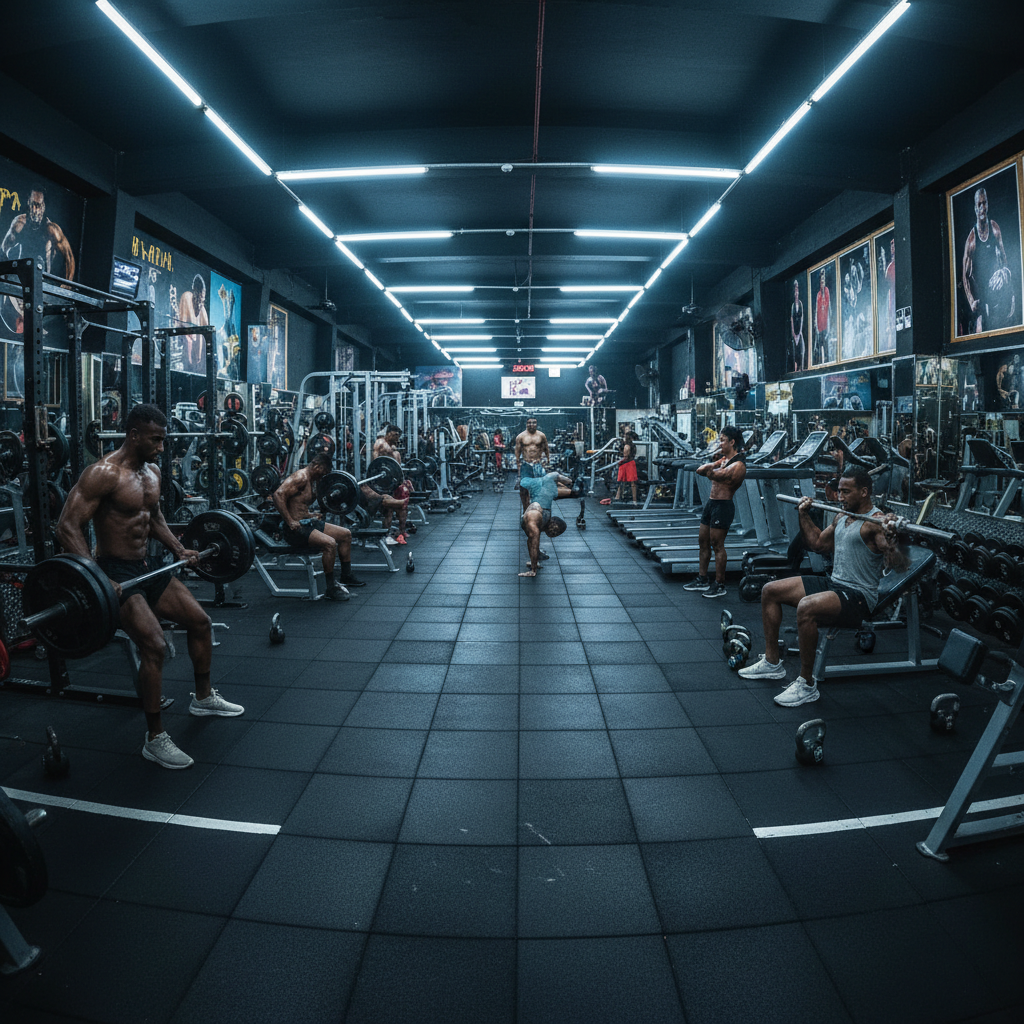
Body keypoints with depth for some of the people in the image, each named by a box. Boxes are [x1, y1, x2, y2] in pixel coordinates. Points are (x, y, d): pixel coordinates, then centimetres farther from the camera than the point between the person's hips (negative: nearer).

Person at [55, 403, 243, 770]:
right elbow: (68, 528, -25)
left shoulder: (153, 471, 8)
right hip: (115, 574, -9)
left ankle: (203, 698, 34)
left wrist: (179, 549, 14)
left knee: (200, 620, 14)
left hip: (146, 568, 9)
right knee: (154, 645, -23)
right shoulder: (103, 473, -20)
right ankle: (154, 739, -9)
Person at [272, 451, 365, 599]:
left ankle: (346, 576, 24)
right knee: (329, 543, -30)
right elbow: (278, 494, -28)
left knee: (345, 534, 14)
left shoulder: (312, 480, 16)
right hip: (295, 528, -11)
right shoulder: (301, 477, -15)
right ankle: (330, 590, -21)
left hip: (307, 522, 11)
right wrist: (290, 522, -28)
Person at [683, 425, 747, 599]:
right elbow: (700, 470, 10)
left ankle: (720, 585, 5)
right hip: (711, 503, 10)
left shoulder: (738, 465, -15)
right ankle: (702, 580, 25)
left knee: (717, 545, -5)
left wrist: (710, 468, -3)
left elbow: (713, 474, -23)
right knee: (703, 541, 14)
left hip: (723, 506, -10)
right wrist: (712, 465, -6)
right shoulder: (723, 460, 15)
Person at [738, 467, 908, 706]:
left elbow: (900, 565, -26)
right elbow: (818, 544, 28)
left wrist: (889, 538, -41)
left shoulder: (876, 522, -15)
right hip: (833, 583, 10)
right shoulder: (841, 517, 13)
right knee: (770, 591, 6)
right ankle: (772, 662, 15)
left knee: (806, 608, -37)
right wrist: (804, 516, 22)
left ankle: (806, 684, -21)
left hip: (858, 596, -10)